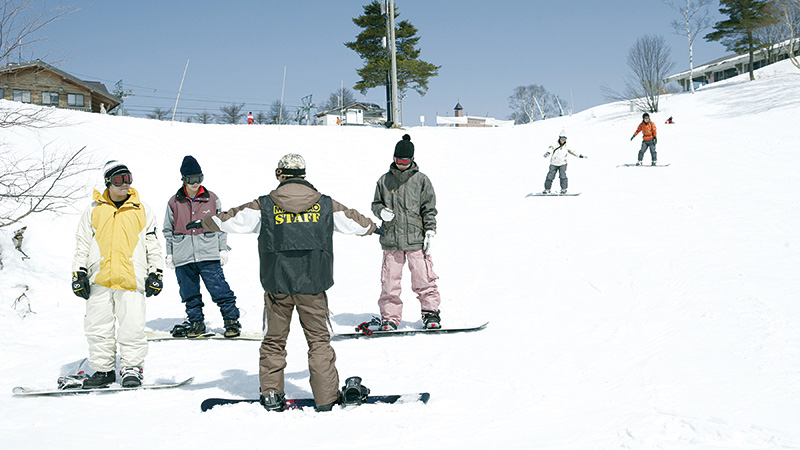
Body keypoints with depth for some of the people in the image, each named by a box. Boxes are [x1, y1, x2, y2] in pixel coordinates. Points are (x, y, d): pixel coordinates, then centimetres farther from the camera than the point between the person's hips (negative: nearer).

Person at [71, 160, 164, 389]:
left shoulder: (141, 210, 11)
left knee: (132, 325, -6)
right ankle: (103, 369, 14)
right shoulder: (94, 210, 12)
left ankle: (133, 368, 5)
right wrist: (79, 273, 6)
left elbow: (153, 243, 13)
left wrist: (155, 273, 7)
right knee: (99, 327, 3)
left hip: (131, 279, -1)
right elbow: (82, 245, 14)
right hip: (99, 279, 2)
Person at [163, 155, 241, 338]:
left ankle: (231, 320, 3)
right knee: (190, 294, 7)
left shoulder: (212, 199, 4)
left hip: (209, 255, -2)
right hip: (183, 258, 2)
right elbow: (168, 230, 14)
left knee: (219, 289, -6)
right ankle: (196, 323, 20)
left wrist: (223, 249, 7)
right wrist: (169, 254, 11)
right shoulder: (174, 202, 6)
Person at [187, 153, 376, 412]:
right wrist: (372, 227, 41)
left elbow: (232, 219, 8)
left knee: (274, 340, 13)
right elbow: (353, 221, 18)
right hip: (313, 285, 0)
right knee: (319, 340, 6)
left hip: (277, 285, 0)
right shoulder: (325, 205, 4)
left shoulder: (265, 206, 0)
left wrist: (203, 224, 26)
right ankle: (326, 397, 3)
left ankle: (271, 394, 17)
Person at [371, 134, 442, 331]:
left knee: (423, 279, -2)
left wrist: (430, 232, -2)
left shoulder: (421, 180, 5)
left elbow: (429, 209, 6)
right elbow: (376, 203, 19)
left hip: (416, 239, -2)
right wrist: (382, 211, -3)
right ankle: (389, 317, 9)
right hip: (391, 241, 2)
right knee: (389, 281, 0)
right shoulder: (384, 180, 10)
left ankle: (431, 313, 12)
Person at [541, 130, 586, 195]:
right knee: (550, 176, -4)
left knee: (562, 176, -16)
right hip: (554, 164, -1)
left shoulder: (566, 147, 2)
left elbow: (571, 151, 16)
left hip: (562, 164, 1)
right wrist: (548, 153, -50)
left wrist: (579, 156, 12)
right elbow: (551, 148, -28)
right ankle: (547, 189, 10)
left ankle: (564, 189, -5)